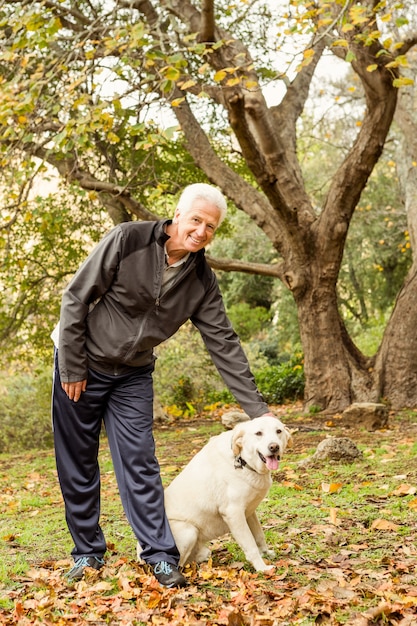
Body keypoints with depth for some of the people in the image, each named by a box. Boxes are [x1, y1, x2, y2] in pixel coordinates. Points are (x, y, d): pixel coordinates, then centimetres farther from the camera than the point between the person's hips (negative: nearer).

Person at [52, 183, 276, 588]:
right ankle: (87, 552, 19)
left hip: (133, 376, 3)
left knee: (140, 464, -3)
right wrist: (72, 368, -14)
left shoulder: (202, 280, -7)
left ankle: (161, 557, 4)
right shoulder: (127, 240, -20)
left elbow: (223, 344, -5)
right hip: (82, 365, -2)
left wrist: (257, 408, -8)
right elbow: (76, 298, -15)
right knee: (77, 464, 5)